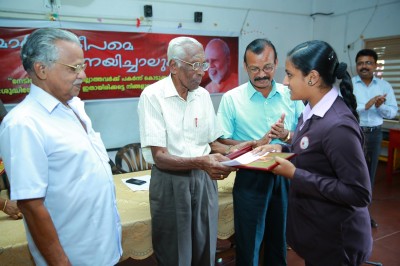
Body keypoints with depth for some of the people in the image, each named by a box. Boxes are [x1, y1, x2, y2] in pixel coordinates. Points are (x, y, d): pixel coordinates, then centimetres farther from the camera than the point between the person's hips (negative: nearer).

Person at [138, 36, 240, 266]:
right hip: (171, 182, -4)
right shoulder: (153, 95, -14)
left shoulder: (203, 95, 3)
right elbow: (160, 157, -19)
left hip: (204, 179, 5)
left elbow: (212, 143, 10)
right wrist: (200, 162, -33)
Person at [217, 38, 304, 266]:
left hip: (286, 176, 3)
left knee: (280, 239, 21)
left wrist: (286, 135, -17)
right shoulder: (232, 98, -7)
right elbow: (221, 143, -9)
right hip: (251, 178, -3)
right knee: (249, 244, 12)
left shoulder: (291, 95, 1)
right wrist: (257, 145, -22)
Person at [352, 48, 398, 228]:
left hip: (375, 134, 4)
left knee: (369, 174, 13)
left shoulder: (384, 86, 6)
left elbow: (393, 112, 2)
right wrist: (367, 105, -24)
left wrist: (380, 106, -17)